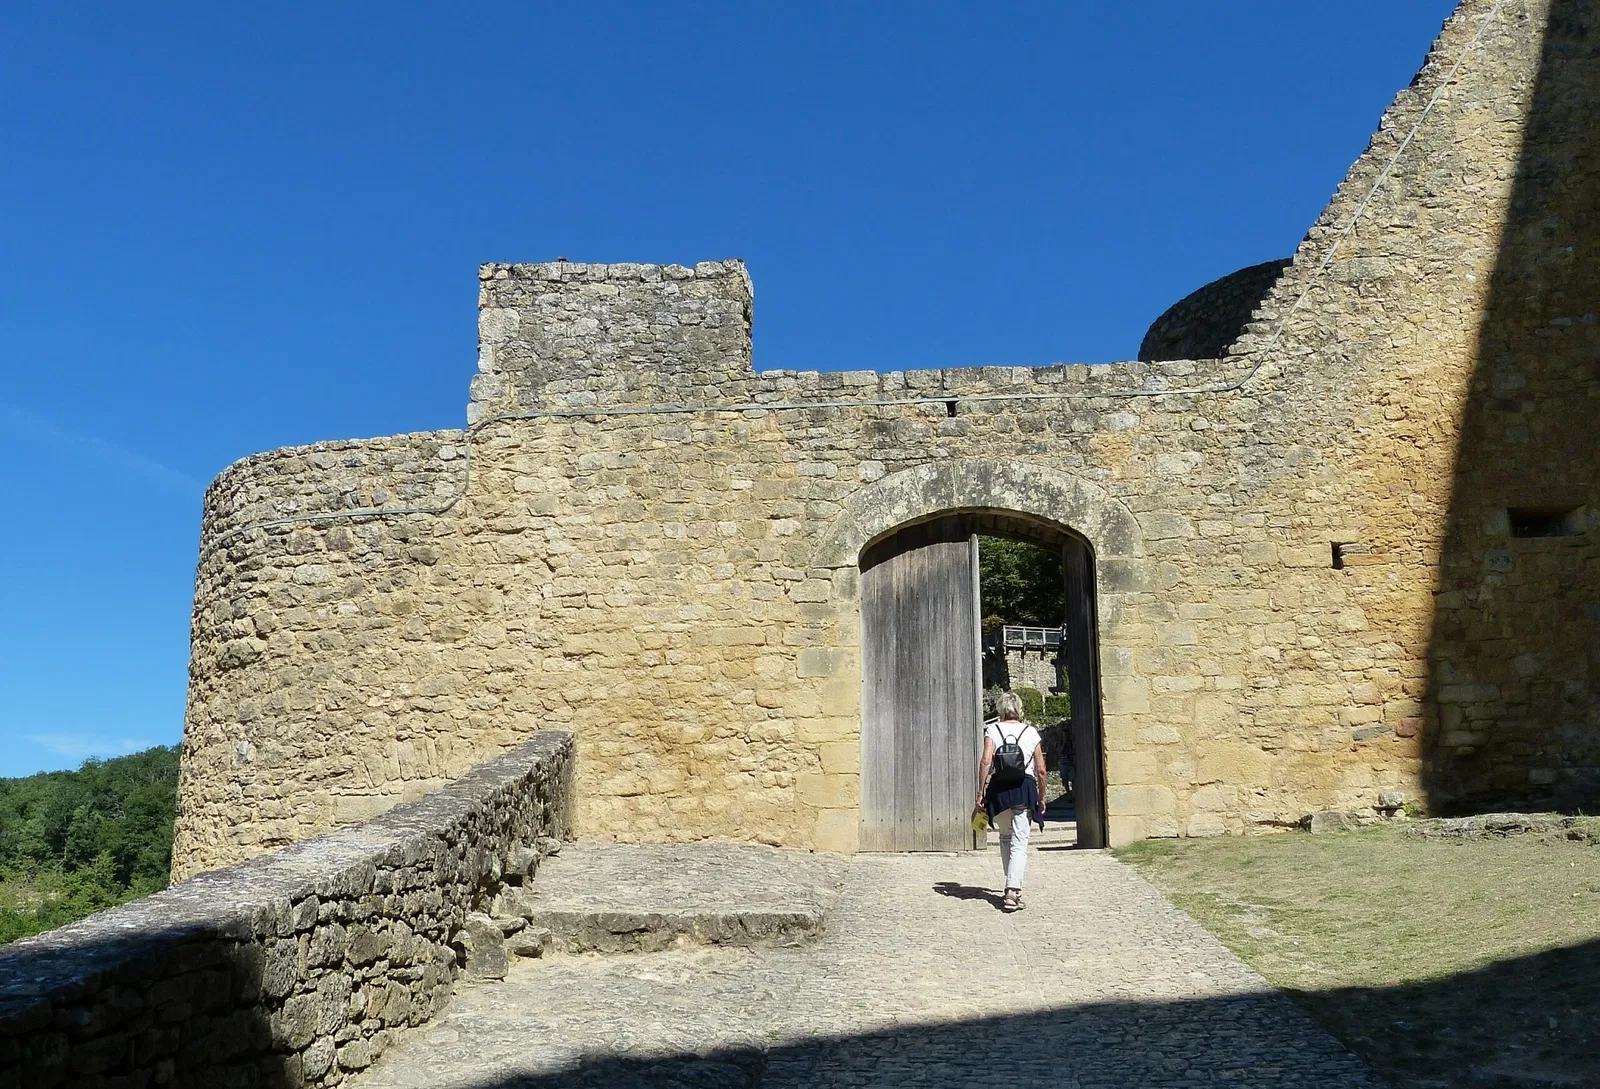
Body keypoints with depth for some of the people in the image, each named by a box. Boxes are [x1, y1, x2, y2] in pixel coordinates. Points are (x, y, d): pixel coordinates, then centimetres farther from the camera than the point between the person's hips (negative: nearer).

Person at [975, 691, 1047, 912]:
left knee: (1005, 838, 20)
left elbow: (986, 762, -9)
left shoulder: (992, 730, 3)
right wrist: (1041, 798, 15)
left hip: (999, 788, 1)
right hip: (1025, 788, -1)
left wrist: (980, 792, -6)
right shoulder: (1031, 732, 6)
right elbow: (1041, 770, 4)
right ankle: (1013, 890, -15)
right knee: (1020, 842, -2)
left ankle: (1012, 886, 25)